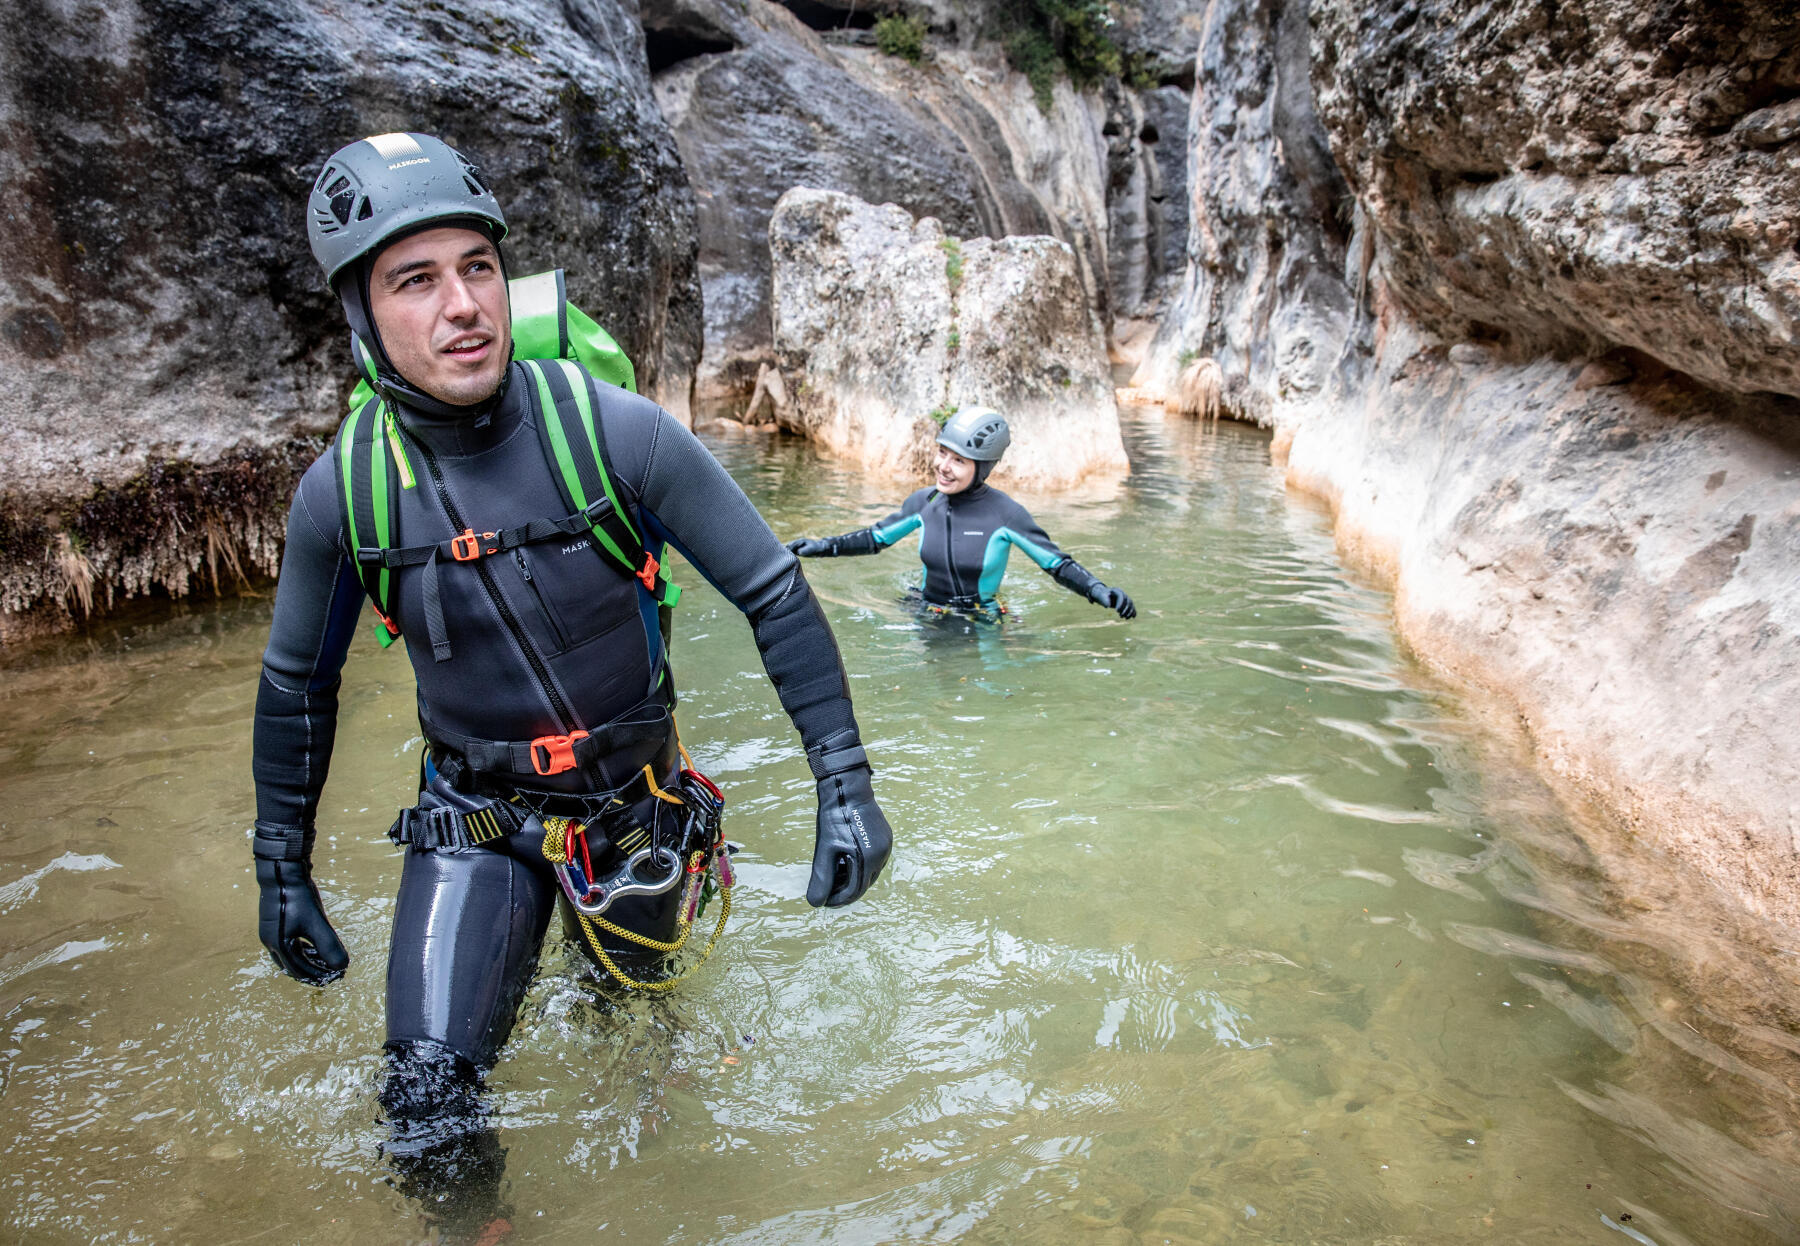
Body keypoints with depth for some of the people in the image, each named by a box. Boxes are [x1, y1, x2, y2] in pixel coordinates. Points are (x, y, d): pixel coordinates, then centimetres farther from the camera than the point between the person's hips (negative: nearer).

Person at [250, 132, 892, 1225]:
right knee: (427, 1096, -9)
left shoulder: (617, 432, -23)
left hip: (636, 799, 0)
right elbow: (297, 683, 2)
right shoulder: (342, 490, -14)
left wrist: (847, 783, -19)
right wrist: (284, 871, 8)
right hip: (476, 818, 1)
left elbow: (777, 597, -16)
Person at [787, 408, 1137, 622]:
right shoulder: (925, 502, -4)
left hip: (983, 624, -3)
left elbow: (1058, 563, -9)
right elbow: (876, 538, 12)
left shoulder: (1005, 514, -16)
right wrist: (823, 546, 2)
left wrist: (1099, 591, -26)